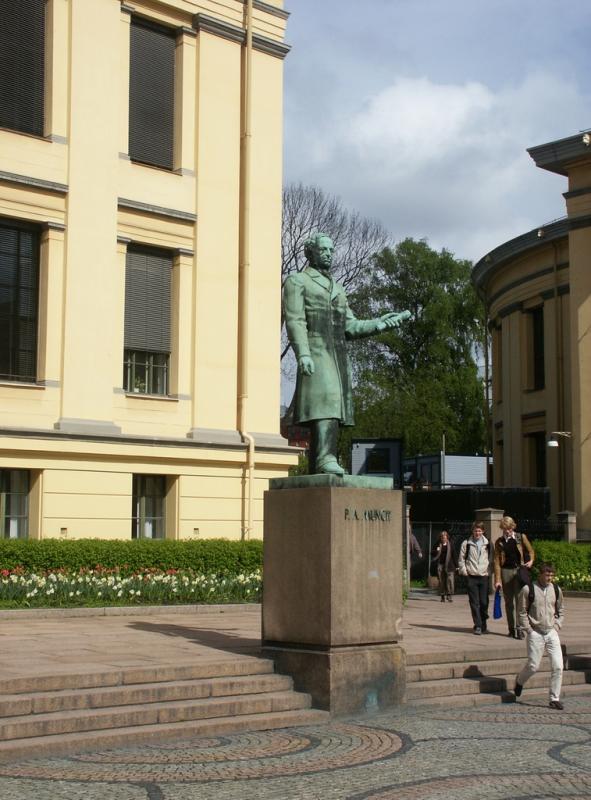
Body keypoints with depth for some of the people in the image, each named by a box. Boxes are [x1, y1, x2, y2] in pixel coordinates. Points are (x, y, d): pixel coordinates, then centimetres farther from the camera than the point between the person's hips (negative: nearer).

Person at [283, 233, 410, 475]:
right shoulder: (297, 281, 6)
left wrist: (379, 323, 5)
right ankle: (325, 459, -34)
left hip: (339, 356, 7)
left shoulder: (337, 288, 27)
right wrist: (302, 353, -20)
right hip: (316, 354, -7)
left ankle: (316, 468, 0)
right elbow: (295, 321, -7)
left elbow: (351, 327, 21)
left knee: (332, 411, 0)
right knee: (324, 402, -23)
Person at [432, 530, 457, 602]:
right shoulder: (438, 545, 8)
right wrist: (436, 551, -10)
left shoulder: (450, 545, 5)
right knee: (441, 581, 4)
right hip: (440, 564, 2)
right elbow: (433, 554, 13)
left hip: (449, 565, -2)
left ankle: (450, 596, -7)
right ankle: (442, 596, 13)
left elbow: (453, 555, 8)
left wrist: (455, 565, 6)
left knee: (450, 580, -11)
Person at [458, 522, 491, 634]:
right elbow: (461, 559, 7)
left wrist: (490, 570, 3)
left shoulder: (487, 544, 8)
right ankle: (478, 626, -1)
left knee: (484, 603, 2)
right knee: (474, 603, -4)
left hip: (484, 576, 1)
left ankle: (483, 625, 16)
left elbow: (492, 558, 14)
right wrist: (464, 571, -2)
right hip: (471, 577, -1)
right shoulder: (466, 543, 4)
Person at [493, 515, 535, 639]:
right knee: (509, 601, 7)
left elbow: (531, 551, 16)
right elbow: (497, 561, 3)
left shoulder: (521, 537, 5)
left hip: (519, 570, -1)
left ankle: (519, 628, -12)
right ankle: (511, 629, 15)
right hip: (506, 571, 2)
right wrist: (497, 580, -3)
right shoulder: (499, 542, 5)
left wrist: (531, 561, -5)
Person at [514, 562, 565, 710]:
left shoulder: (556, 590, 5)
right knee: (533, 666, 0)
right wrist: (529, 630, -7)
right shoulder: (528, 590, -8)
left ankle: (554, 698, 6)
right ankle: (519, 681, 33)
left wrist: (557, 626, 6)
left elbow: (561, 611, 18)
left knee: (557, 666, -4)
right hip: (535, 633, -3)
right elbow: (522, 612, -2)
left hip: (551, 633, 4)